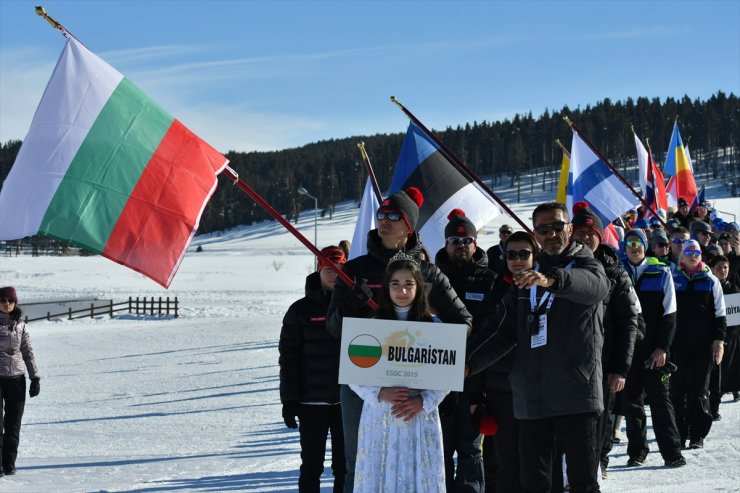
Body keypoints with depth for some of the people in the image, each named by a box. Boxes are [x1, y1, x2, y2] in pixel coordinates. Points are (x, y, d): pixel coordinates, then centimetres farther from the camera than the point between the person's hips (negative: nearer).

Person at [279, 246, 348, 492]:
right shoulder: (301, 310, 0)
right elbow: (289, 357, -1)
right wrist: (289, 399, -6)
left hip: (347, 399, 1)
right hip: (312, 400, -1)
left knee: (345, 464, 8)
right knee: (312, 465, 5)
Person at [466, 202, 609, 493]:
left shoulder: (586, 266, 3)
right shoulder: (527, 279, 18)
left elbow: (594, 285, -23)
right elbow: (502, 331, 14)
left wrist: (552, 280, -44)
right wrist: (471, 362, -3)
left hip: (576, 395, -5)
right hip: (531, 399, 5)